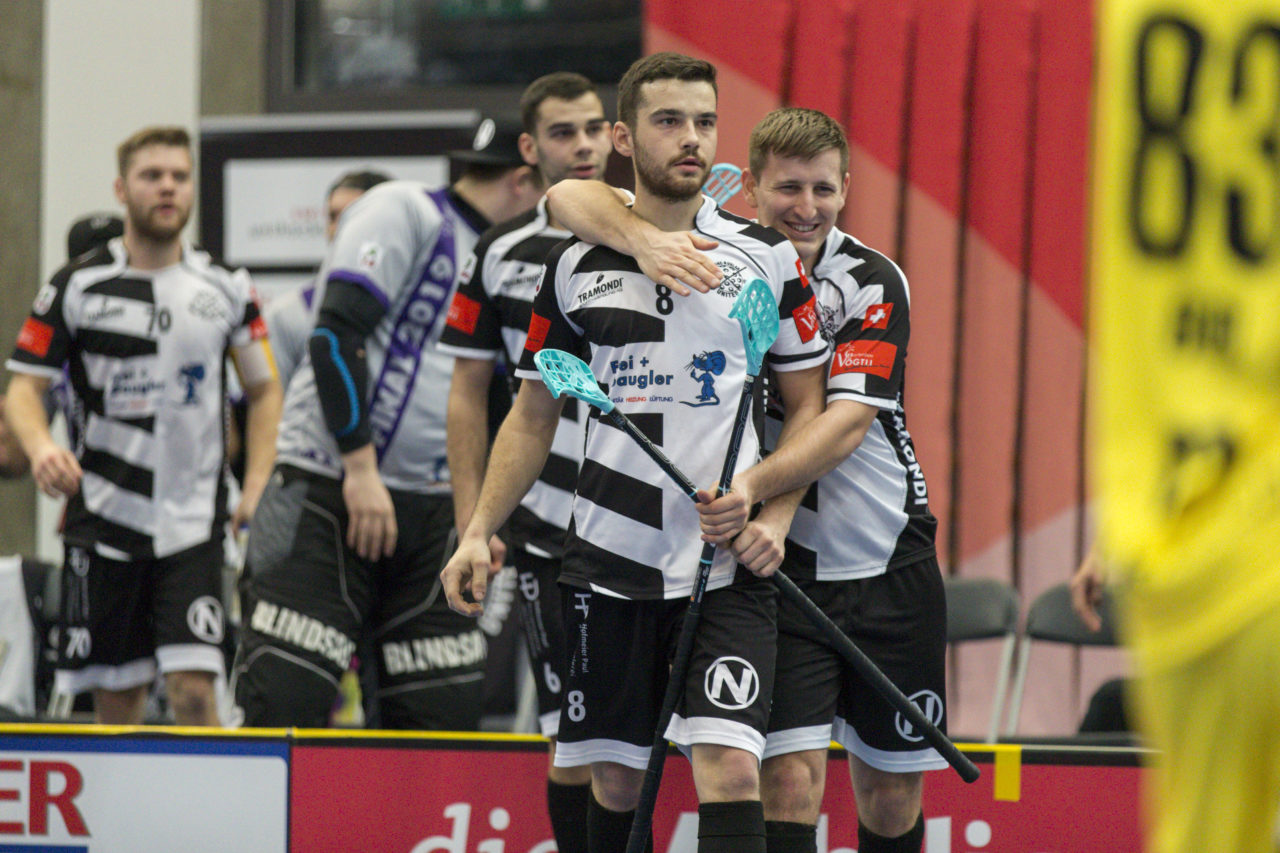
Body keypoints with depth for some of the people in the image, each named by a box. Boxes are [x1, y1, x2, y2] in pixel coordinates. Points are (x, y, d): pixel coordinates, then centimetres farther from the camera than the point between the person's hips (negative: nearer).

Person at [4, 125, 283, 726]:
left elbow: (264, 389, 16)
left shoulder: (225, 289, 6)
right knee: (117, 697, 3)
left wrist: (257, 486, 2)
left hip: (192, 520, 0)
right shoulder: (77, 287, 1)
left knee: (194, 688, -13)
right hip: (103, 515, 0)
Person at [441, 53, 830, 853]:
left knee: (729, 769, -16)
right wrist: (479, 532, 5)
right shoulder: (576, 267, 6)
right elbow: (534, 416, 14)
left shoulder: (767, 258, 2)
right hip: (609, 557, 2)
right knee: (615, 779, 6)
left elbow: (806, 407, 8)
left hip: (727, 566, -2)